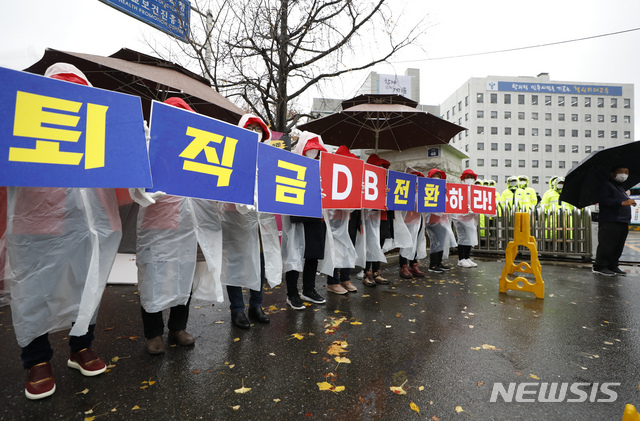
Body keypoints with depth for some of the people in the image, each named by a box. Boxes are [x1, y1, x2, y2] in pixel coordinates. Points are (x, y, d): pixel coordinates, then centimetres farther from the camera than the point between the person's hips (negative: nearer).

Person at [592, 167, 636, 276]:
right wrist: (622, 203, -22)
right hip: (609, 222, -9)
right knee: (606, 245, -9)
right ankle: (599, 267, -4)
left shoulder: (621, 188, 24)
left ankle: (613, 266, 17)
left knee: (618, 247, 9)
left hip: (623, 223, 9)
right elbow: (603, 200, -18)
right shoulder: (606, 185, -5)